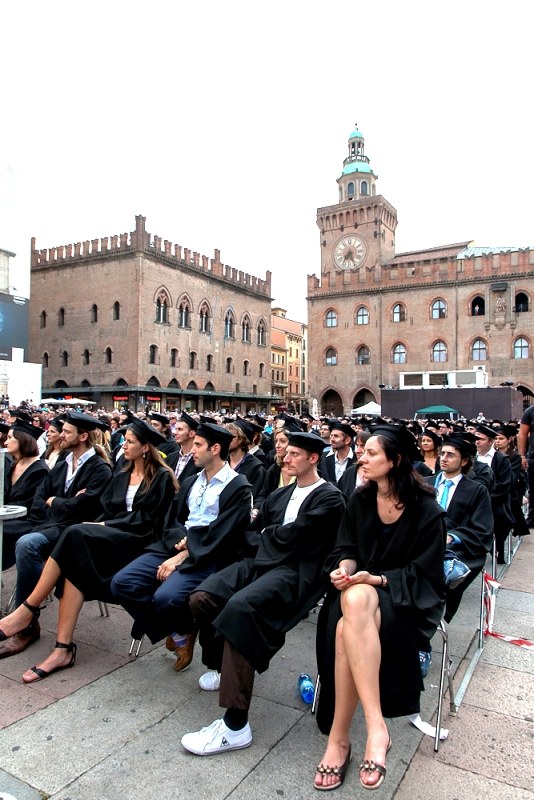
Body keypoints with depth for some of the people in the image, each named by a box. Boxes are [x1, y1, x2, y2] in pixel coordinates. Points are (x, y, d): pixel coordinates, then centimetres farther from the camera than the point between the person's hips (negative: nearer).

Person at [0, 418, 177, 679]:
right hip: (109, 536, 6)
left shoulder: (161, 478, -1)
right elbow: (105, 510, 17)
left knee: (76, 535, -28)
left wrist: (105, 526, -11)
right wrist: (97, 525, -5)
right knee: (75, 565, -25)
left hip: (138, 539, -6)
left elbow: (146, 519, -9)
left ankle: (28, 610, -19)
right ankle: (63, 649, -27)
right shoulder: (121, 477, 21)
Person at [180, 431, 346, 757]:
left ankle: (235, 725, -25)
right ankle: (224, 666, 17)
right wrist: (272, 536, 1)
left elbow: (290, 536, -11)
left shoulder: (330, 498, -4)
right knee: (201, 599, -11)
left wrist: (267, 533, 5)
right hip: (263, 560, 8)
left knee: (240, 606, -32)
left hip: (296, 571, -7)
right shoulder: (280, 494, 22)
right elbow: (257, 530, 21)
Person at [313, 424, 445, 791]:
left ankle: (339, 737, -26)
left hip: (407, 596, -4)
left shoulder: (426, 510, -9)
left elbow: (423, 571, -9)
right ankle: (376, 727, -25)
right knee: (350, 611, -33)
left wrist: (378, 579, -22)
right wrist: (344, 566, -16)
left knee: (352, 615, -35)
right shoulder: (360, 500, 4)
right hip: (360, 588, 4)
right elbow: (346, 548, 7)